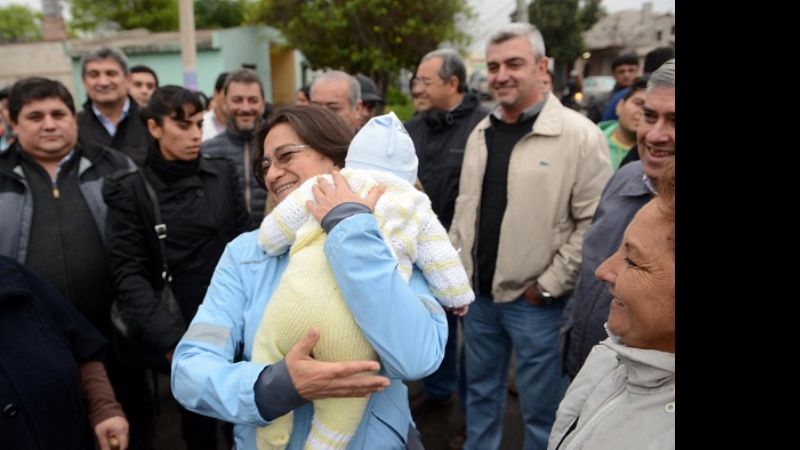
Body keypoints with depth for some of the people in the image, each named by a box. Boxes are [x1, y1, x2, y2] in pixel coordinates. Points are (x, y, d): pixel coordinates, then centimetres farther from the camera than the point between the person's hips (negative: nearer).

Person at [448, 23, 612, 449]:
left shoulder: (579, 135, -13)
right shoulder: (481, 132, 8)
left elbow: (594, 222, -14)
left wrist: (548, 286, -14)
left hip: (532, 300, -6)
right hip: (477, 292, 6)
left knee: (540, 406, 9)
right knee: (480, 391, 21)